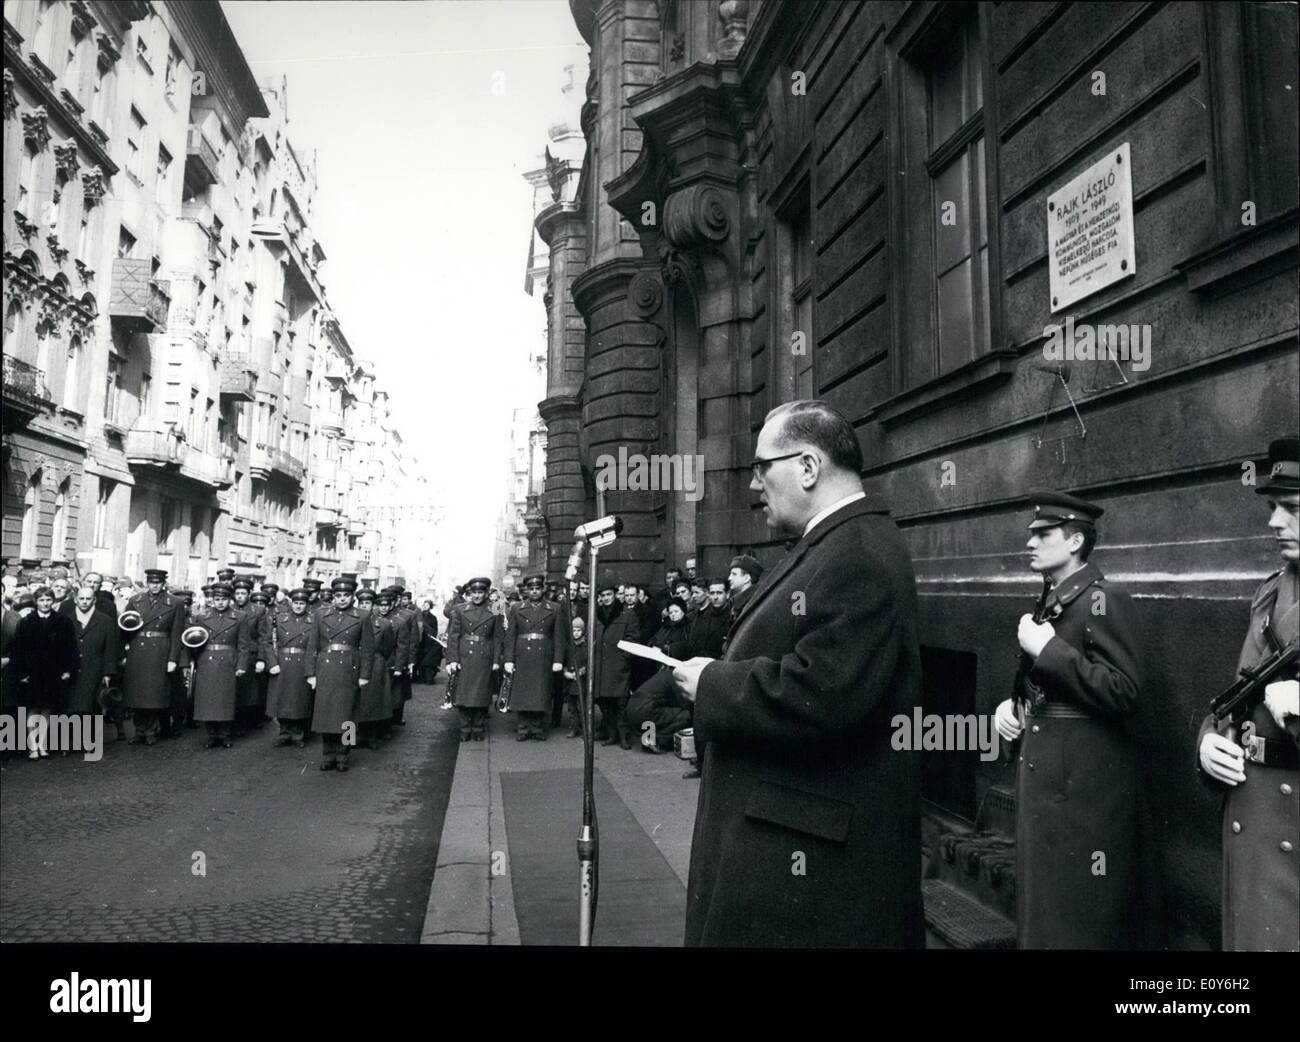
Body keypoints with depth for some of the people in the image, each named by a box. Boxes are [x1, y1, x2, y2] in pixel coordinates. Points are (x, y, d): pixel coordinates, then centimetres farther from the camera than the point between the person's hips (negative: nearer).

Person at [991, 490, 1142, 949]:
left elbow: (1123, 693, -22)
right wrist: (1011, 706, 4)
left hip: (1084, 778, -8)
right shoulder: (1047, 603, 12)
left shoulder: (1104, 601, -14)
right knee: (1040, 899, 18)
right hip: (1040, 769, 8)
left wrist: (1048, 648, -23)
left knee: (1079, 913, 4)